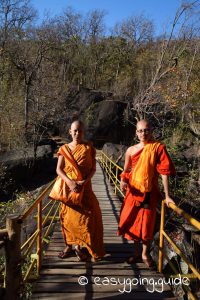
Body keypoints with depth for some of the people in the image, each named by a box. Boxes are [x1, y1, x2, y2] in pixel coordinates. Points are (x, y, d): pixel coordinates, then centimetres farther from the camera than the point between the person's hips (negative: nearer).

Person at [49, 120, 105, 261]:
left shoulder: (89, 147, 1)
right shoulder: (64, 148, 3)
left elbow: (93, 168, -1)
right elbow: (59, 169, -2)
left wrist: (84, 181, -17)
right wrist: (69, 182, -18)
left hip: (84, 187, -1)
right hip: (68, 186, 1)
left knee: (86, 216, -4)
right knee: (68, 216, 7)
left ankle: (78, 246, 12)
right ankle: (69, 245, 22)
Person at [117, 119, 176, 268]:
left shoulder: (158, 147, -8)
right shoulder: (131, 150, 1)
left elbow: (164, 171, -10)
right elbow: (126, 171, 13)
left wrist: (167, 195, -12)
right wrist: (122, 181, -7)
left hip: (149, 193, -3)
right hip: (133, 192, 3)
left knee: (147, 224, 6)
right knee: (133, 222, 11)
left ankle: (145, 253, 30)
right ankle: (137, 252, 32)